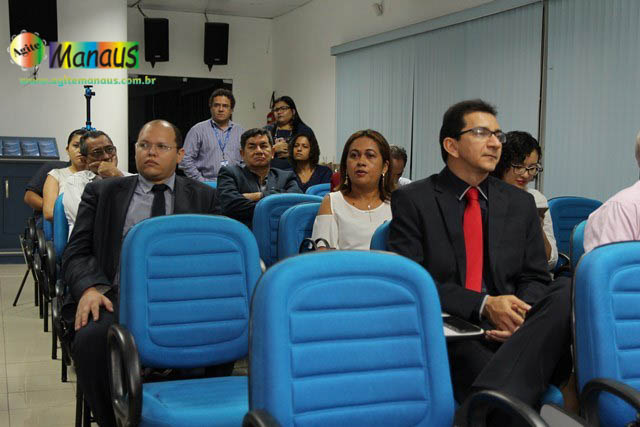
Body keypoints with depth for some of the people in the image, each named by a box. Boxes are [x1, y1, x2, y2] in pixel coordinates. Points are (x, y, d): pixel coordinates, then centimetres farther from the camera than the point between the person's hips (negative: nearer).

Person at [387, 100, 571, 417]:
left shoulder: (521, 203, 19)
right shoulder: (411, 200, 6)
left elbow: (536, 278, 16)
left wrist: (520, 313, -9)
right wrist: (484, 305, -15)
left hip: (513, 329, 5)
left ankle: (495, 397, -43)